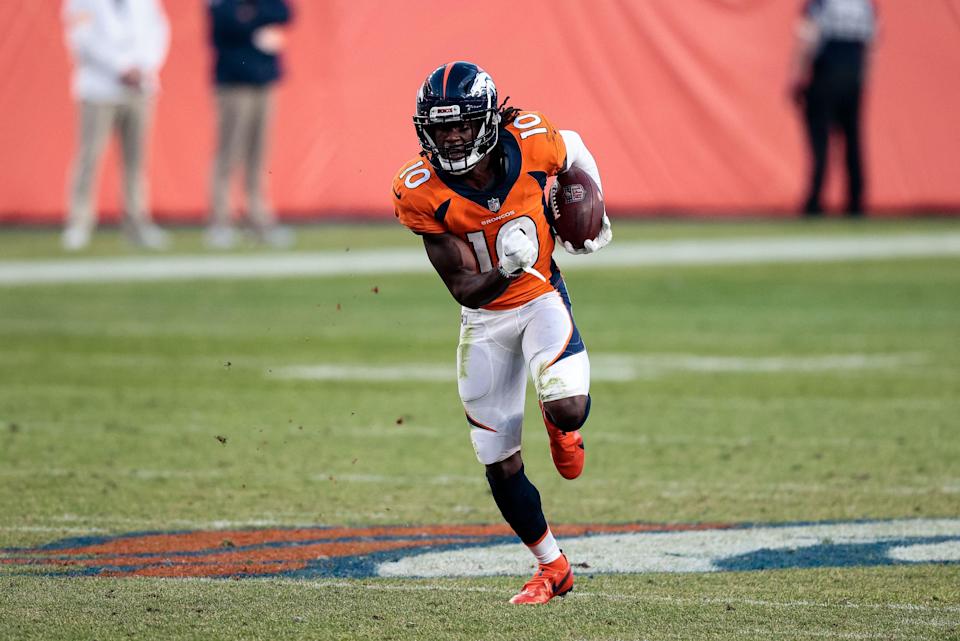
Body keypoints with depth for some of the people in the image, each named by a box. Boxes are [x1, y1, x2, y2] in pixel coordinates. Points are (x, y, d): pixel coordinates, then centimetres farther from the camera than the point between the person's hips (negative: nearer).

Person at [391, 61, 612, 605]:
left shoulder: (530, 141, -22)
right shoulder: (422, 193, -23)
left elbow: (575, 153, 6)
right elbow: (465, 290, -22)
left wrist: (593, 214, 3)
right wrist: (504, 271, -41)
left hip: (542, 297, -1)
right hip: (485, 318, 1)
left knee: (568, 409, -27)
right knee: (501, 467, 3)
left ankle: (561, 428, 14)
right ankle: (552, 567, 26)